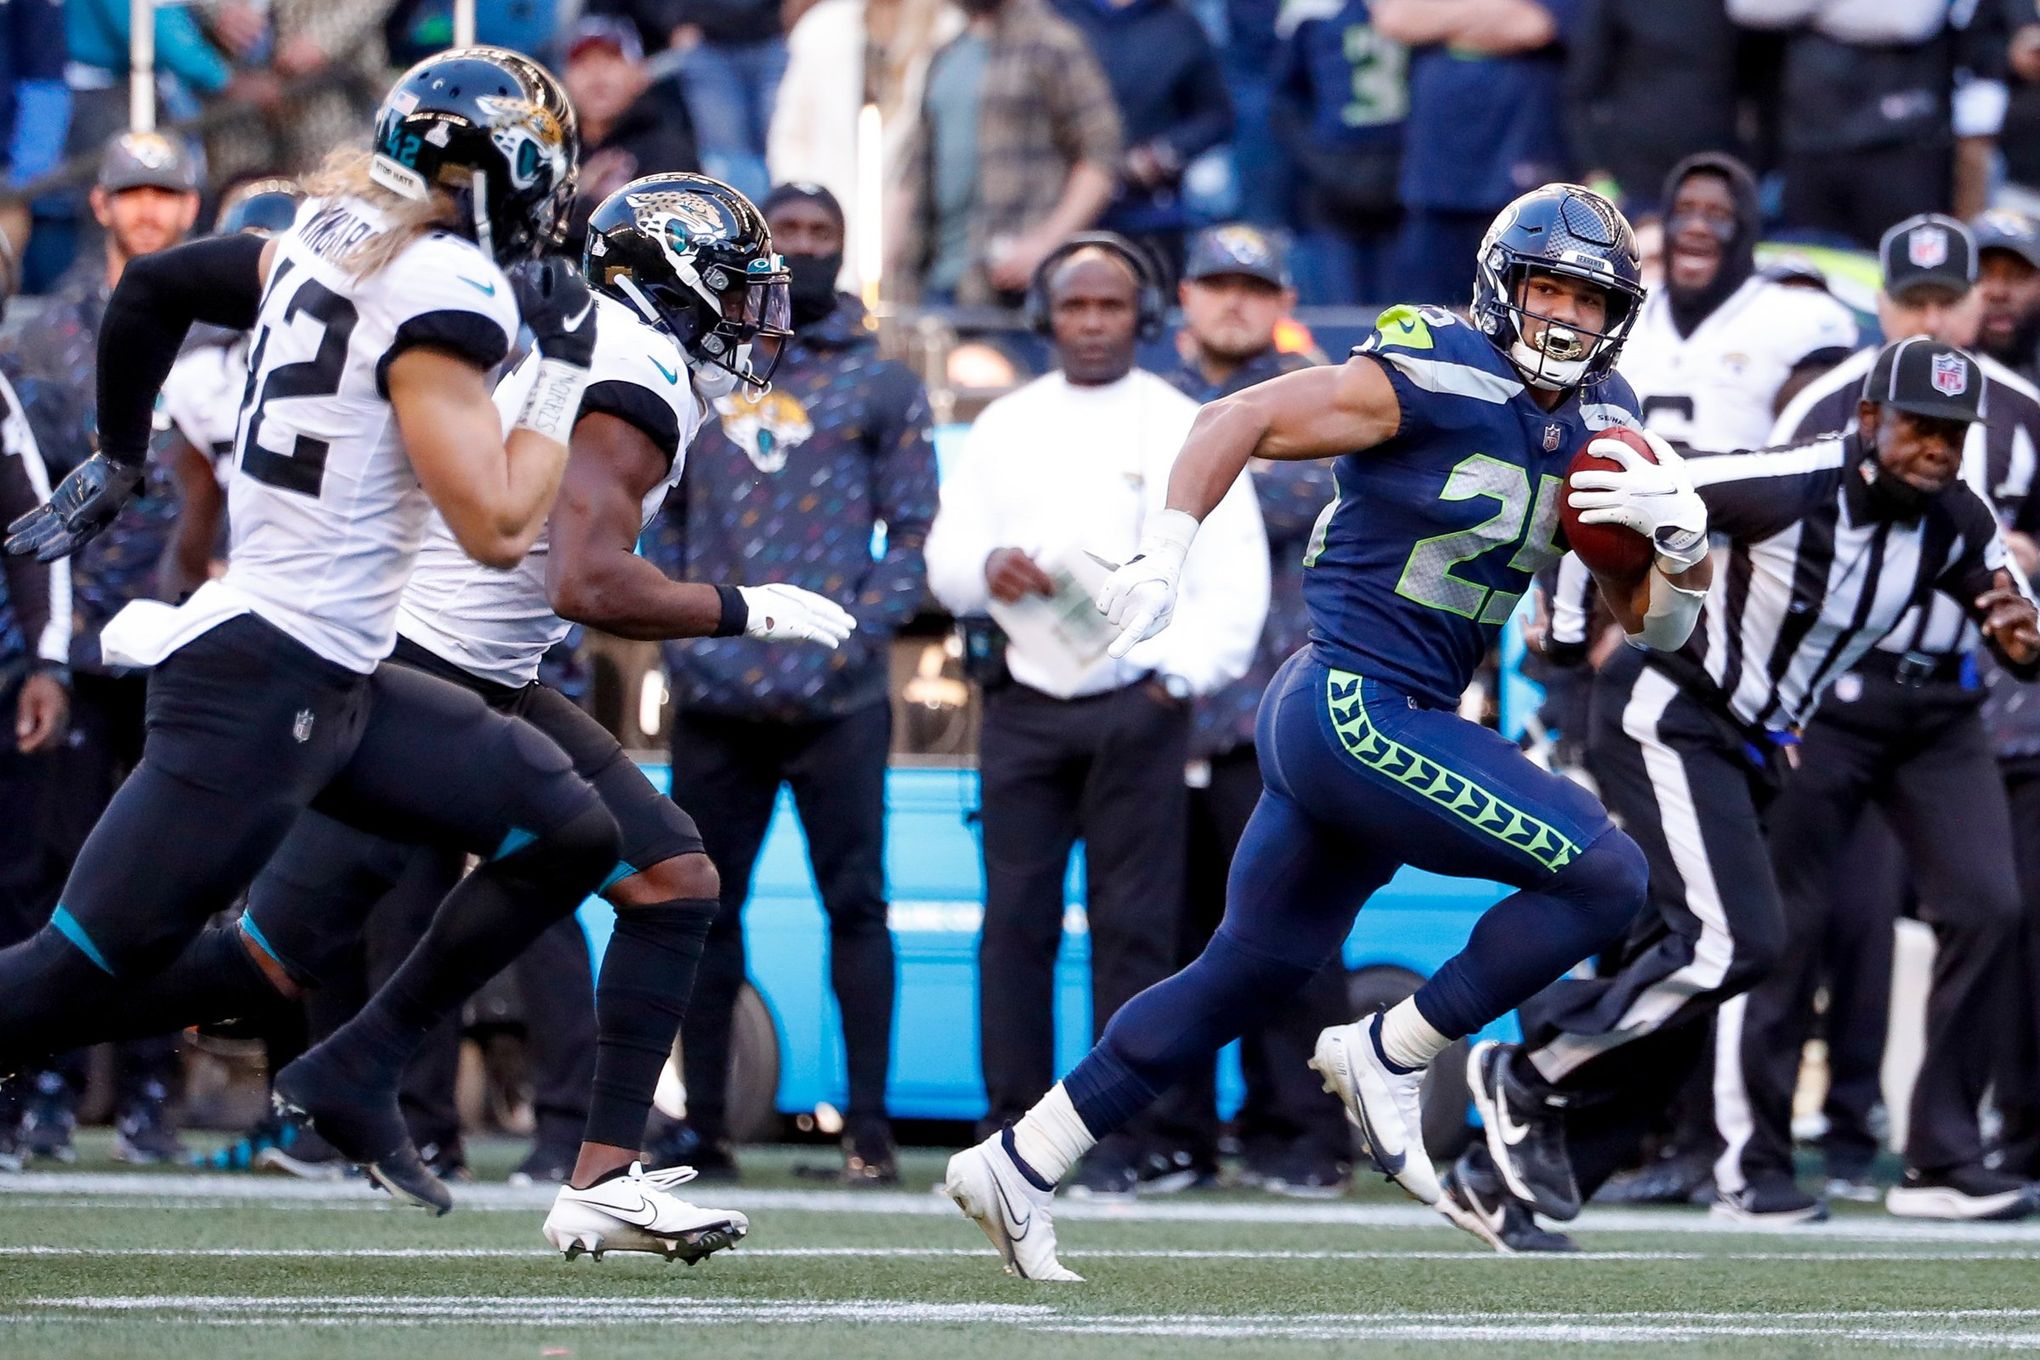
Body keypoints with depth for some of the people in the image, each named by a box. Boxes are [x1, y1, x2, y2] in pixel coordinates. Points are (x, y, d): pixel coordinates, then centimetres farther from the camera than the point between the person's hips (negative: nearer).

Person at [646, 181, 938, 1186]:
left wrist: (857, 636, -10)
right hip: (714, 694, 3)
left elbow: (912, 530, 3)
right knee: (707, 907, 5)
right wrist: (675, 632, 1)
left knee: (855, 905, -5)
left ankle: (868, 1128, -3)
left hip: (836, 699, -3)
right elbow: (663, 518, 16)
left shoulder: (880, 385, 7)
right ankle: (702, 1125, 11)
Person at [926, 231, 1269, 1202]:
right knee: (1015, 921, -1)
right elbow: (944, 558, 12)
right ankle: (1015, 1129, 5)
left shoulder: (1186, 430, 6)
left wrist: (1182, 677, -13)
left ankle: (1116, 1143, -3)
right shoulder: (1005, 427, 16)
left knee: (1133, 927, -4)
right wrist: (987, 569, -11)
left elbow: (1234, 577, 1)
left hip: (1138, 709, -3)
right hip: (1026, 706, 3)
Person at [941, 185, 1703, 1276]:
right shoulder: (1432, 380, -14)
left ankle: (1020, 1165, 22)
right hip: (1357, 709, -9)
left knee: (1253, 971, 16)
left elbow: (1654, 623, 13)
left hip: (1353, 728, 9)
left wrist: (1683, 537, -7)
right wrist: (1162, 558, -18)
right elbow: (1241, 419, -11)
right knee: (1604, 878, -13)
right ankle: (1386, 1061, -2)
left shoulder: (1597, 429, 10)